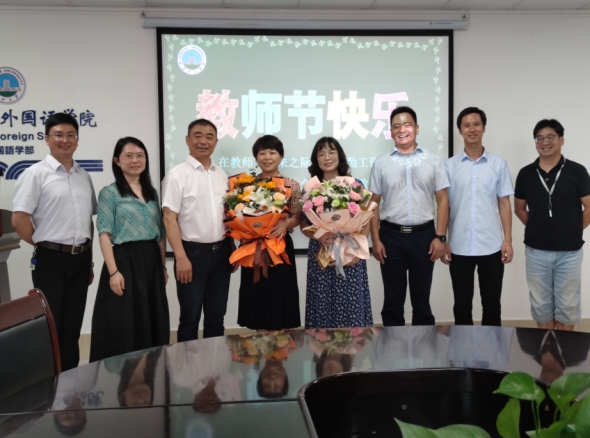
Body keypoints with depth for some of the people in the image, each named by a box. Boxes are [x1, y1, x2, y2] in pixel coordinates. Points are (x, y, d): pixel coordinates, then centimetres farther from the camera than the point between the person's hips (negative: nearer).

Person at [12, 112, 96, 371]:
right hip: (51, 259, -5)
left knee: (72, 329, 13)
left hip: (80, 259, 5)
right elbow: (19, 220, -12)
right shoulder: (36, 174, -7)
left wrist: (89, 259, 14)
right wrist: (44, 246, -4)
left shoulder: (84, 176, 11)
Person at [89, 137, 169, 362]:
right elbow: (104, 234, -9)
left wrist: (163, 266, 11)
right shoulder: (109, 193, -2)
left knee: (153, 320, 11)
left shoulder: (152, 192, 13)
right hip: (125, 260, -5)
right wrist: (113, 271, -17)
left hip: (151, 261, 5)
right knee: (123, 323, 0)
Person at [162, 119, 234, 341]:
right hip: (193, 253, -5)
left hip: (220, 253, 5)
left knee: (216, 317, 14)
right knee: (190, 318, 6)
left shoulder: (222, 175, 10)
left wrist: (232, 250, 11)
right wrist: (181, 258, -17)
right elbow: (169, 219, -12)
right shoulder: (177, 174, -7)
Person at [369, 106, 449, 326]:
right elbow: (374, 203, 4)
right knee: (393, 299, 9)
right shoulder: (381, 163, 3)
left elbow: (442, 200, 3)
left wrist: (440, 237, -4)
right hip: (391, 235, 0)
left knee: (421, 298, 10)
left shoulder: (433, 160, 3)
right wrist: (376, 240, -2)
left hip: (423, 234, 0)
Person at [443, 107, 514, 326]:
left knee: (492, 304, 10)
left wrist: (508, 240, -2)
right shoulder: (449, 166, 2)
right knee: (462, 305, 10)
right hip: (459, 247, 0)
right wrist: (442, 240, -2)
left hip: (491, 246, 0)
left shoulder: (498, 164, 3)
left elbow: (504, 203, 5)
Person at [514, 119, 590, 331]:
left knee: (567, 305, 10)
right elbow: (519, 208, 11)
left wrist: (573, 231, 1)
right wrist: (537, 228, 4)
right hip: (536, 251, 2)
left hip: (569, 251, -2)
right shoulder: (526, 174, 2)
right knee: (540, 305, 12)